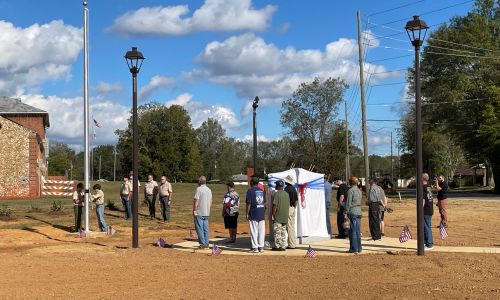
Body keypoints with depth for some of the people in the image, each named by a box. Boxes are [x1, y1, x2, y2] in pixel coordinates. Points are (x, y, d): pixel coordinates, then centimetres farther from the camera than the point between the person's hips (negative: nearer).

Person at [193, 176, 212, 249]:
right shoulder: (209, 190, 12)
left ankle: (202, 244, -7)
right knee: (206, 228, 10)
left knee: (199, 228, -4)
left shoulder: (199, 189, -11)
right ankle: (206, 243, 12)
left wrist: (194, 210, -8)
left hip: (199, 213, -7)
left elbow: (196, 201, -14)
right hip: (207, 213, 7)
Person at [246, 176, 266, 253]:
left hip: (253, 214, -6)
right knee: (261, 231, 7)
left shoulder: (250, 191, -8)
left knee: (254, 231, -1)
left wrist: (247, 214, -6)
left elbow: (248, 203, -12)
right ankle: (261, 247, 10)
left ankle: (255, 247, -1)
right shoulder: (262, 191, 11)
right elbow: (264, 203, 14)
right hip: (261, 214, 6)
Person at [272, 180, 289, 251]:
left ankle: (277, 246, 0)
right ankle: (283, 246, 11)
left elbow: (275, 206, -16)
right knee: (283, 231, 10)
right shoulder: (286, 194, 11)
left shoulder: (276, 194, -13)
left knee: (277, 232, -2)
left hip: (278, 217, -7)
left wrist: (273, 216, -11)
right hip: (285, 217, 7)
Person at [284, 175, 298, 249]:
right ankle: (294, 243, 18)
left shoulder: (287, 189, -13)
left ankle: (291, 245, -6)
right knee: (292, 227, 14)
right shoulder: (294, 189, 12)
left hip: (288, 208, -9)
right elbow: (296, 200, 15)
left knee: (289, 227, -6)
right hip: (293, 208, 9)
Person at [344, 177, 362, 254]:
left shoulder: (350, 190, -11)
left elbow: (348, 203, -15)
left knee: (353, 231, -5)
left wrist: (345, 213, -13)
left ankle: (354, 248, -4)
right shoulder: (359, 190, 14)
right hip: (359, 212, 8)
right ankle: (358, 248, 13)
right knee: (358, 231, 10)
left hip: (352, 212, -8)